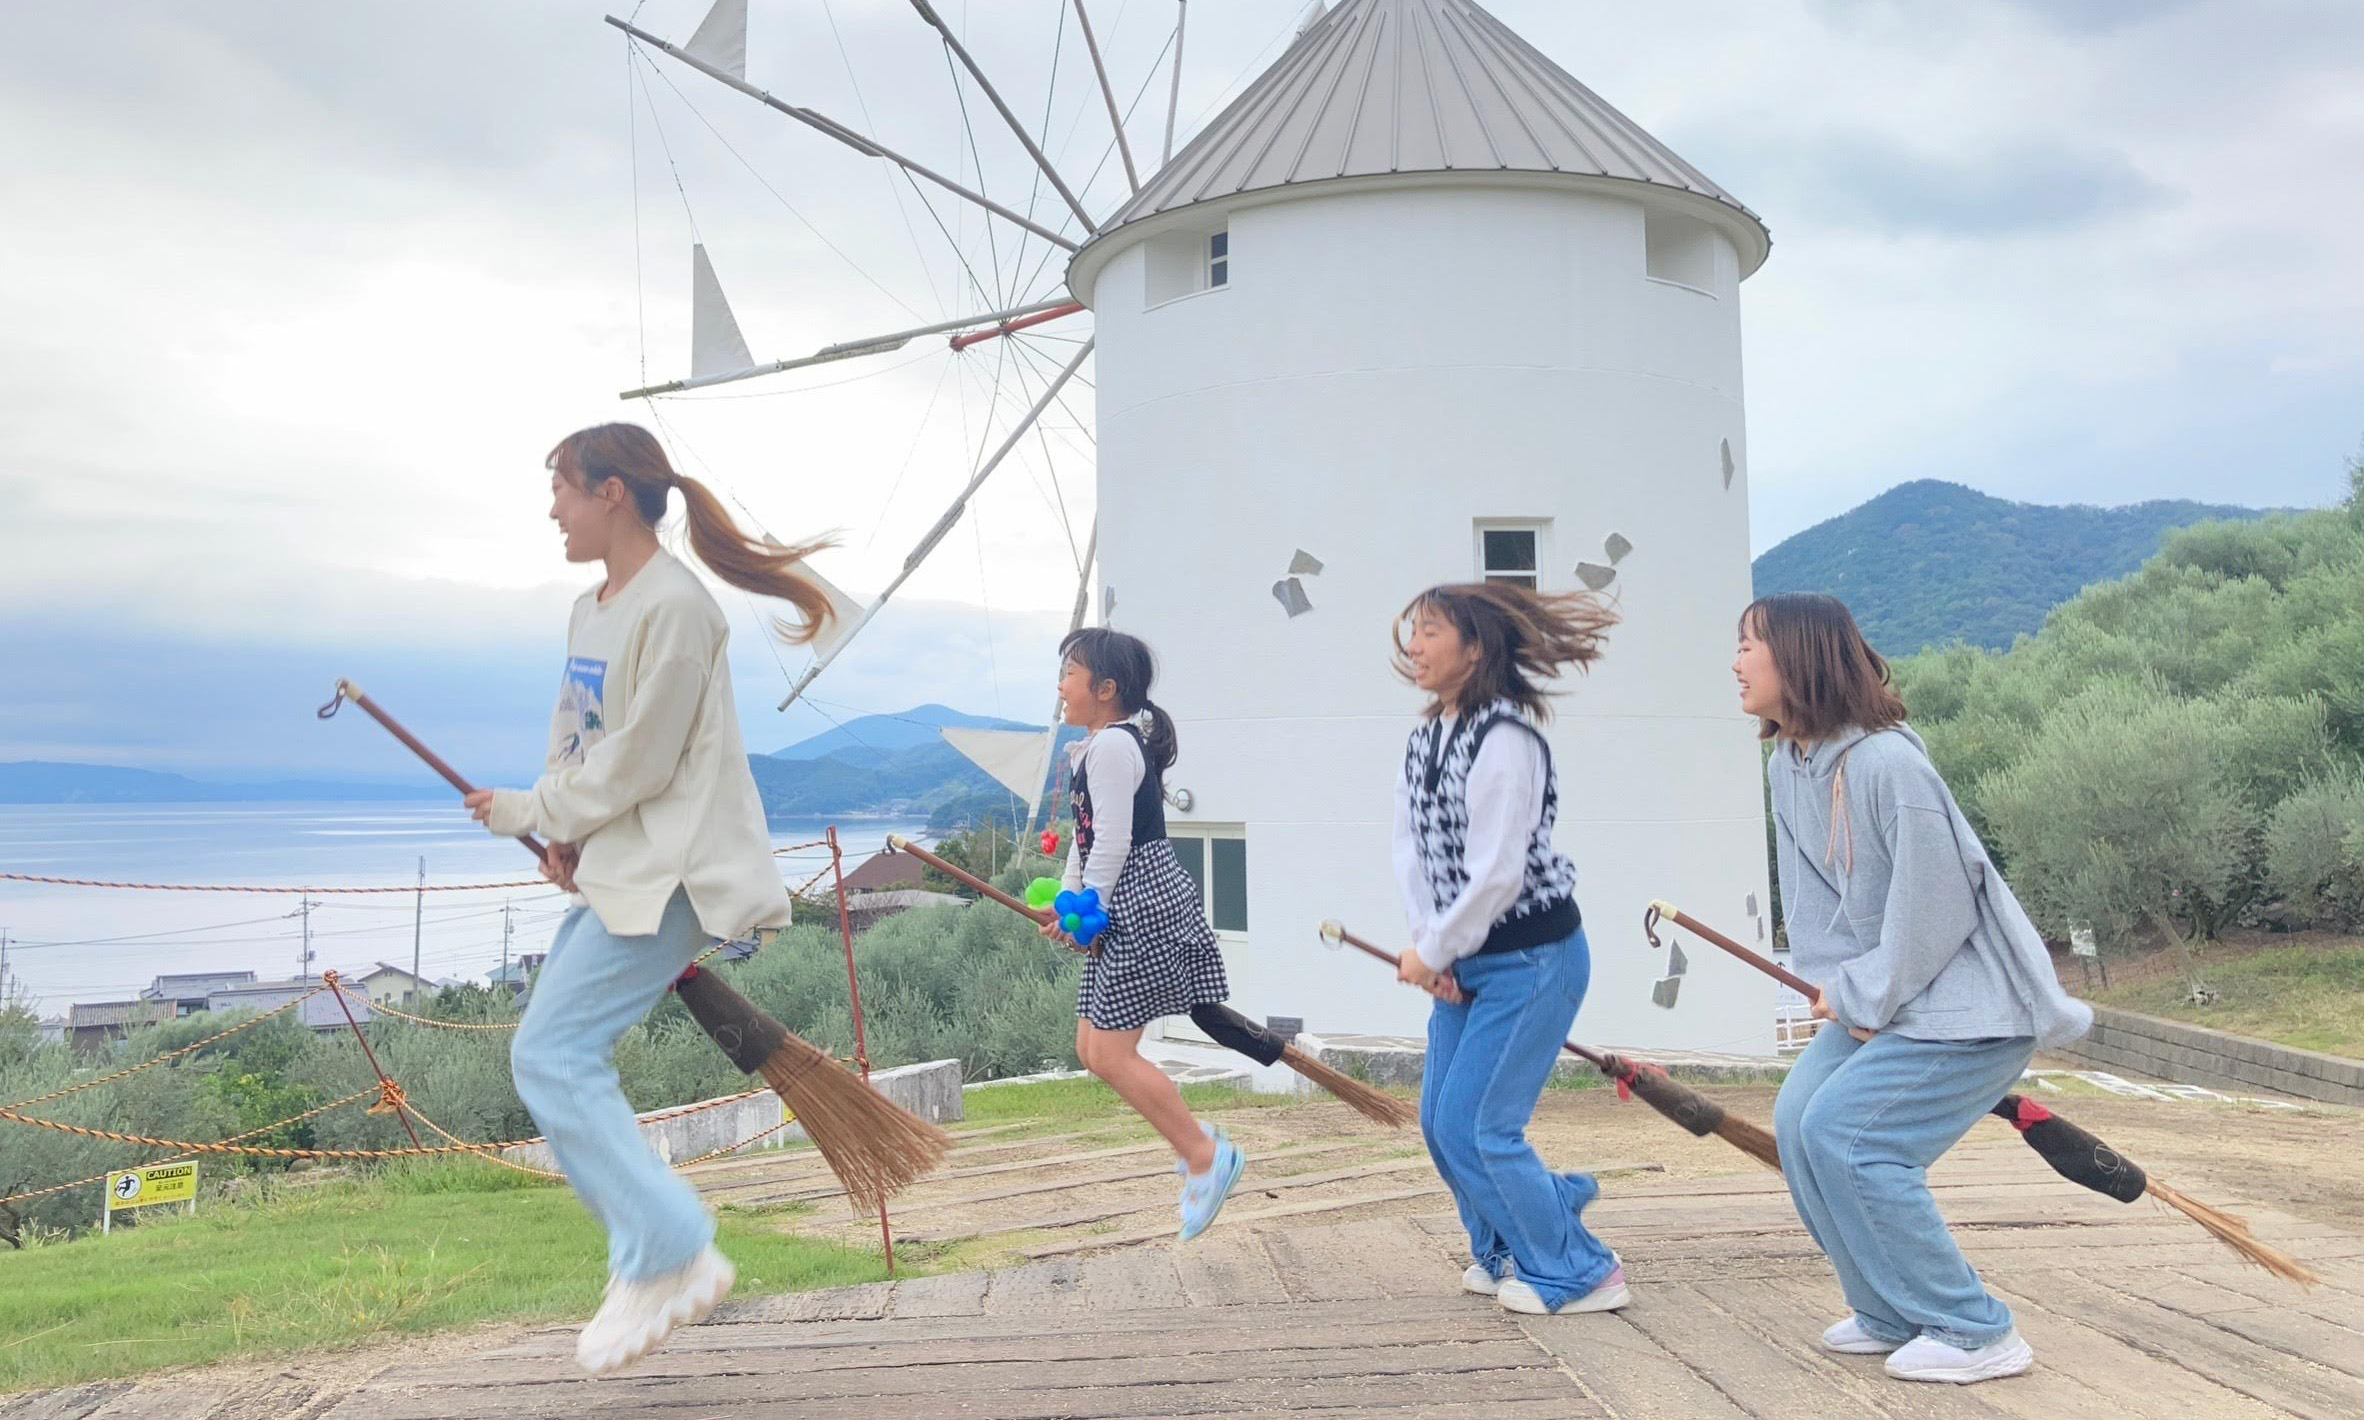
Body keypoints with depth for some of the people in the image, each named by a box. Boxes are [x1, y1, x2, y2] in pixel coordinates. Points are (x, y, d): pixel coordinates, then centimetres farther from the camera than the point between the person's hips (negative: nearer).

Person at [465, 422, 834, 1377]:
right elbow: (575, 736, 17)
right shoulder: (590, 609, 14)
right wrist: (566, 837, 0)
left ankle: (667, 1259, -2)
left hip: (672, 870, -10)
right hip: (614, 868, 10)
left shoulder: (673, 608, -17)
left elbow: (638, 764, -18)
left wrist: (528, 813, -6)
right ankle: (660, 1261, 17)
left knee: (550, 1056, -12)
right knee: (559, 1058, 8)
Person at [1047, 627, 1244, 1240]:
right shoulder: (1099, 746, 19)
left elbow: (1112, 842, -18)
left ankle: (1207, 1155, 2)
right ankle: (1194, 1140, 18)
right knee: (1091, 1048, 10)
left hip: (1144, 903, -11)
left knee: (1111, 1055, -9)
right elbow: (1087, 838, 21)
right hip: (1122, 912, 11)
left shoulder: (1111, 745, -14)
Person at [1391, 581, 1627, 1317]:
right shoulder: (1424, 737, 7)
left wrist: (1432, 952, -12)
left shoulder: (1504, 738, -20)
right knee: (1440, 1123, 11)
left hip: (1532, 959, -8)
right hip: (1464, 960, 8)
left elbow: (1496, 873, -23)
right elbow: (1412, 850, 5)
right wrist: (1430, 952, -6)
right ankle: (1507, 1252, 34)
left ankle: (1578, 1274, 14)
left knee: (1475, 1126, -5)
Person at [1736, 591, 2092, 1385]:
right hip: (1883, 995, 9)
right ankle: (1894, 1315, 18)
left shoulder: (1885, 763, -25)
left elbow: (1935, 907, -22)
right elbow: (1810, 895, 8)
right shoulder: (1788, 764, 3)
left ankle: (1975, 1332, -1)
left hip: (1973, 999, -9)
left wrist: (1862, 1000, -14)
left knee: (1844, 1132, -16)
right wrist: (1835, 986, -5)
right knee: (1798, 1119, 1)